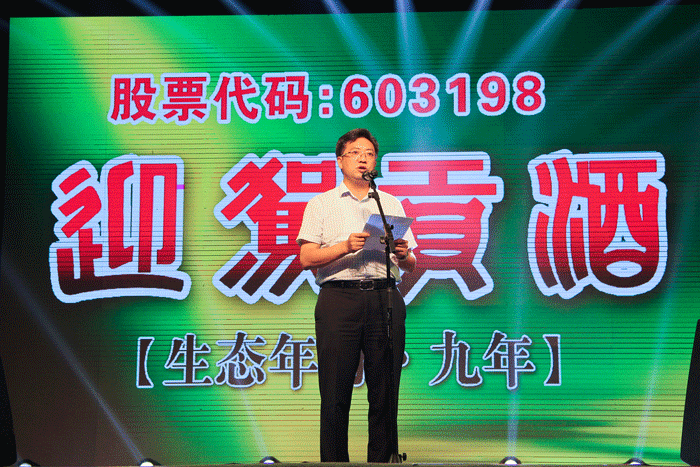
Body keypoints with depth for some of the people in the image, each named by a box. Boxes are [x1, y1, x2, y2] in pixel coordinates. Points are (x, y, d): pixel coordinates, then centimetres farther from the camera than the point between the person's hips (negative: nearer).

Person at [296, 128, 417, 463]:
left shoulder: (391, 204, 20)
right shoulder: (321, 204, 13)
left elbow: (411, 265, 17)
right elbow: (307, 258, 0)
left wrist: (402, 255, -6)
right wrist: (346, 246, -14)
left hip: (385, 300, 2)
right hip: (339, 299, -2)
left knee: (385, 393, 0)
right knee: (336, 394, -3)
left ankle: (382, 460, 7)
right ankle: (334, 460, 4)